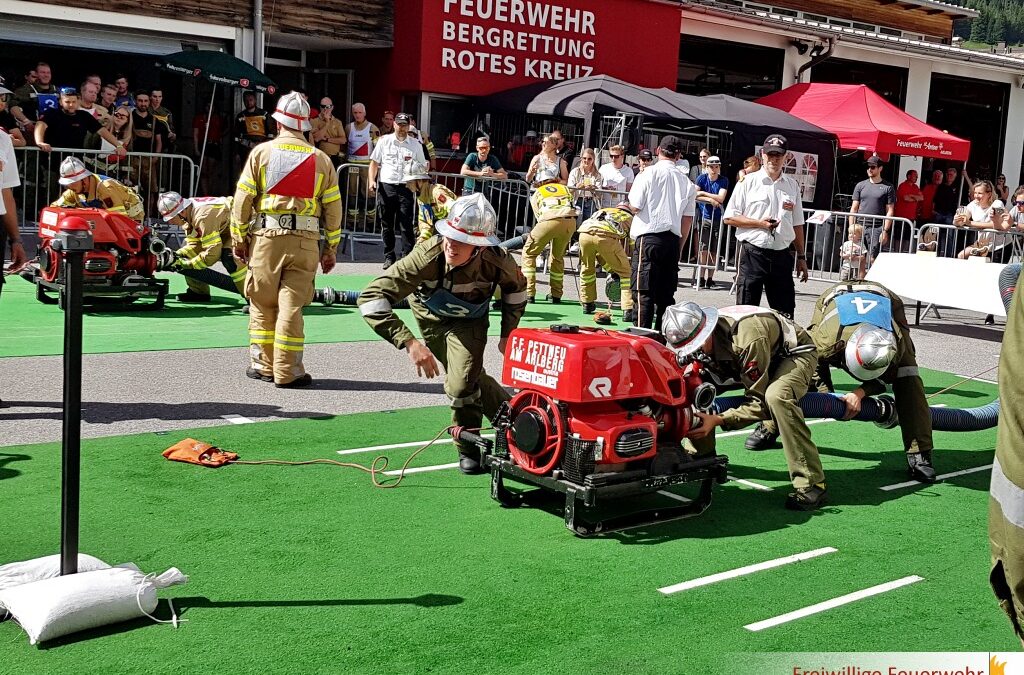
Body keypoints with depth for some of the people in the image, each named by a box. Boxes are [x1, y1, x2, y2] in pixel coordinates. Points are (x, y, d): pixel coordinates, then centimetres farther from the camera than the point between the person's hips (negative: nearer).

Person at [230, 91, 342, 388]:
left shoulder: (261, 152, 3)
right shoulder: (321, 160, 8)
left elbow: (243, 199, 1)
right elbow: (333, 208, 7)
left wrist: (238, 238, 9)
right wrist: (330, 249, 14)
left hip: (266, 238, -1)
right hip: (305, 241, 1)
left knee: (262, 304, 12)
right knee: (291, 305, 2)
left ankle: (264, 364, 18)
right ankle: (287, 371, 3)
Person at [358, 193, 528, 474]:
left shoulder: (497, 261, -34)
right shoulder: (427, 257, -42)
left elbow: (516, 286, -6)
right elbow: (371, 297, -44)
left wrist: (507, 333, -5)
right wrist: (409, 343, -51)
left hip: (470, 321, 0)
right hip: (432, 317, 0)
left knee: (462, 384, -15)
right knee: (472, 379, 8)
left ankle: (469, 449, 12)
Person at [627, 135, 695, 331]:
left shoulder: (649, 174, -6)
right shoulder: (686, 182, 7)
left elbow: (635, 206, -7)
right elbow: (688, 219, 9)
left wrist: (628, 206, 16)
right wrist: (679, 247, 16)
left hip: (649, 237, -4)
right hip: (673, 240, 4)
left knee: (643, 292, -2)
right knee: (666, 294, 10)